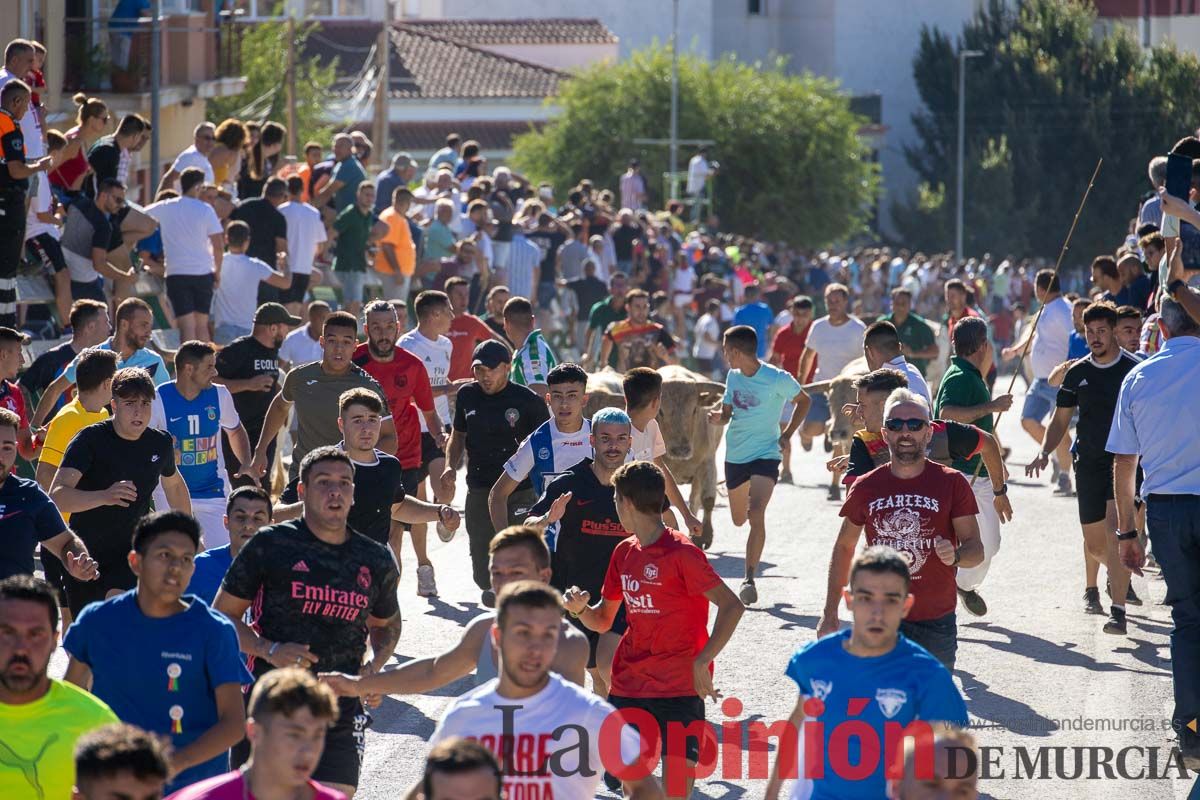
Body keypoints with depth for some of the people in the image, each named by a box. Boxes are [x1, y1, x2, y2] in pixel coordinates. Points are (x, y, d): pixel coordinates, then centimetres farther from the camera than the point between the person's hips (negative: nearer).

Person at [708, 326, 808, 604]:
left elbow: (803, 401, 2)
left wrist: (786, 436, -5)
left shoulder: (777, 379, -13)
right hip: (735, 456, 6)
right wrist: (718, 416, -12)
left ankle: (750, 579, -19)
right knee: (739, 519, 15)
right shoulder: (733, 376, 3)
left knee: (756, 515, -22)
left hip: (766, 455, -6)